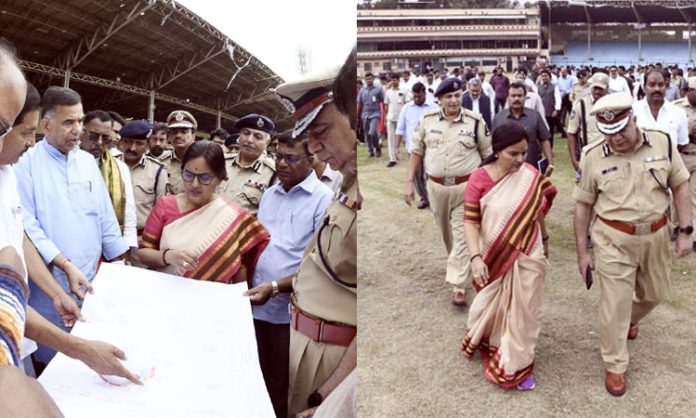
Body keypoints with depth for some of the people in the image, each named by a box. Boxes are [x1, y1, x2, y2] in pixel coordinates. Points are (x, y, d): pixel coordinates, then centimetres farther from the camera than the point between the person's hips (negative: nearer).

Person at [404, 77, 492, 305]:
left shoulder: (475, 121, -8)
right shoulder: (428, 120, -2)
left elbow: (488, 155, 1)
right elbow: (417, 151, 6)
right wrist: (410, 182, 3)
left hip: (466, 187, -3)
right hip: (436, 187, 3)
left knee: (461, 235, -4)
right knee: (446, 233, 20)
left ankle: (458, 285, -1)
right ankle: (458, 264, 45)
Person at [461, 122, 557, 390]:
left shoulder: (531, 175, -7)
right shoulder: (479, 178, -15)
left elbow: (538, 211, 9)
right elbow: (470, 221, -15)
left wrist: (545, 240, 20)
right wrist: (475, 257, -25)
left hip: (527, 257, 1)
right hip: (494, 257, -1)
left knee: (523, 310, 11)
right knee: (493, 307, 17)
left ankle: (518, 365, 30)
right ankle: (490, 347, 45)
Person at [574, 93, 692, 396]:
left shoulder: (662, 143, -7)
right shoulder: (593, 157, -11)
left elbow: (680, 187, 2)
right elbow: (583, 205, -3)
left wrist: (685, 231, -3)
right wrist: (582, 251, -2)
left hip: (656, 235, 3)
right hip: (613, 240, -3)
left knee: (655, 293, 21)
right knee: (614, 303, 1)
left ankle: (630, 319, 55)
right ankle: (615, 367, 19)